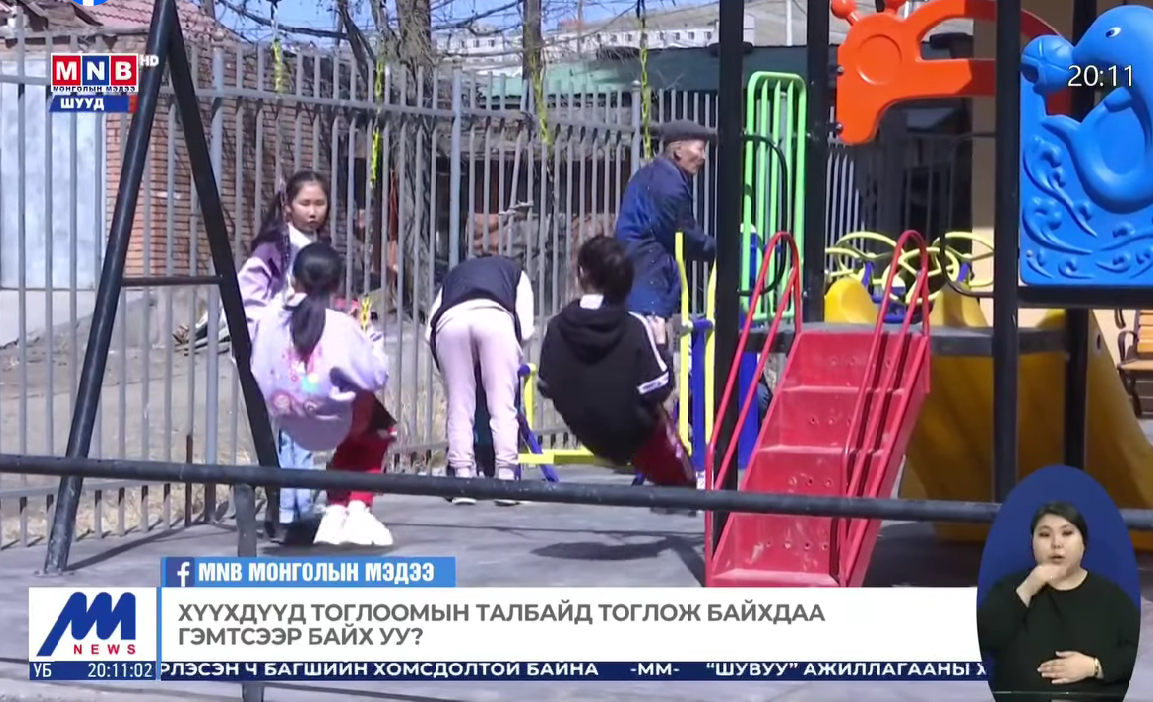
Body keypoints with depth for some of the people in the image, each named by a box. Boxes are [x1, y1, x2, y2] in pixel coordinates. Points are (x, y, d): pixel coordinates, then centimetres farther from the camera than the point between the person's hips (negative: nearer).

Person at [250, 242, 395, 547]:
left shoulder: (270, 316, -3)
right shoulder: (342, 326, -13)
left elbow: (256, 368, 4)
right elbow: (376, 376, -12)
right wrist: (373, 339, 4)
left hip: (290, 426, 5)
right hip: (332, 422, -5)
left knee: (354, 436, 33)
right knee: (376, 429, 28)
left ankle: (336, 512, 25)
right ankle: (358, 512, 19)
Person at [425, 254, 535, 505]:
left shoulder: (455, 273, 41)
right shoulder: (514, 270, 38)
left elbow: (429, 331, 24)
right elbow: (526, 329, 20)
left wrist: (445, 358, 38)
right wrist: (513, 352, 37)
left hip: (450, 320, 2)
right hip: (495, 316, -1)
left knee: (459, 407, 7)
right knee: (503, 406, 3)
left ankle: (463, 483, 0)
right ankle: (506, 481, -2)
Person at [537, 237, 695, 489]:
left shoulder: (557, 327, -15)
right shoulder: (636, 328, -21)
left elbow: (545, 387, -5)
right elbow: (660, 388, -18)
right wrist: (661, 345, -3)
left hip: (588, 434, 3)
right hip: (633, 433, -3)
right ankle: (683, 486, 35)